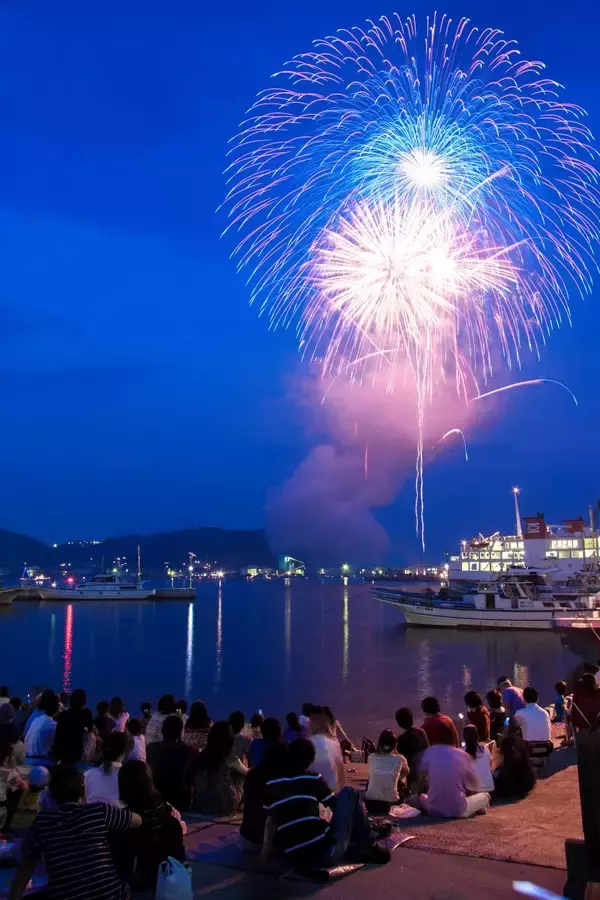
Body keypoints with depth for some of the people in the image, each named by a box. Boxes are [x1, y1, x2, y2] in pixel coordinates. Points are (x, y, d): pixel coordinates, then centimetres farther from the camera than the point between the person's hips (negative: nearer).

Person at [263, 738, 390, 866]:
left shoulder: (271, 784, 8)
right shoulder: (313, 778, 1)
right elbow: (335, 803, 15)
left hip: (294, 859, 4)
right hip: (327, 851, -4)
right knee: (350, 793, 14)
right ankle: (367, 848, 19)